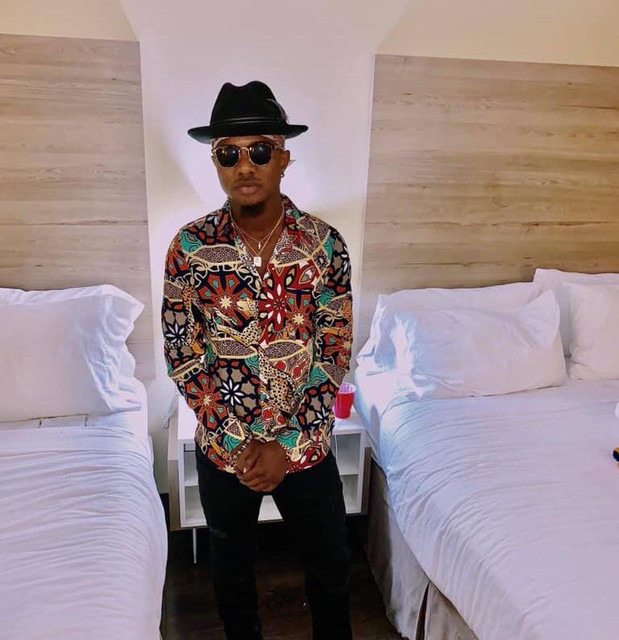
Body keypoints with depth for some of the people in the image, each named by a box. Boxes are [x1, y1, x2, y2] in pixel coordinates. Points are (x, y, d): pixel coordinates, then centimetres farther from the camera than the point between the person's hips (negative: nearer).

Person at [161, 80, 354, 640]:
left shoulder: (324, 243, -11)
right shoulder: (190, 246, -11)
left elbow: (334, 353, -10)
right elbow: (181, 356, -8)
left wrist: (286, 445, -15)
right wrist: (240, 441, -13)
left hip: (306, 444, 0)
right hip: (222, 447, 1)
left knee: (330, 566, 21)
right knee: (232, 569, 24)